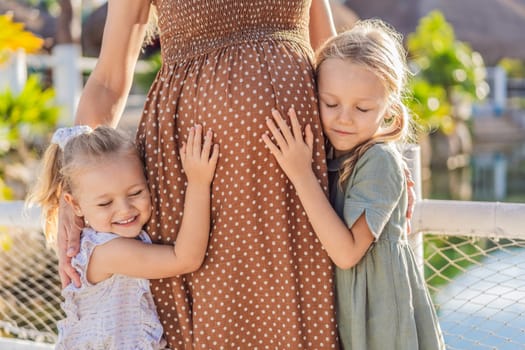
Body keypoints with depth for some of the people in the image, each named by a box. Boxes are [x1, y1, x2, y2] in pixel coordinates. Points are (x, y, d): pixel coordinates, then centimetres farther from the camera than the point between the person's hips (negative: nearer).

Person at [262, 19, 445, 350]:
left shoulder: (380, 160, -19)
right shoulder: (325, 153, -1)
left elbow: (347, 252, -25)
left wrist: (302, 175, -26)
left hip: (375, 308, -6)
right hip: (333, 303, 6)